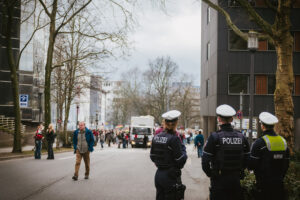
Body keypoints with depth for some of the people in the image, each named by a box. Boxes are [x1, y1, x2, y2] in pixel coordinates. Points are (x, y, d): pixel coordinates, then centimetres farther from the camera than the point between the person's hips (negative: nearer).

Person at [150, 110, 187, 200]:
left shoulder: (156, 137, 2)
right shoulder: (174, 139, -16)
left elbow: (152, 157, 10)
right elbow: (180, 161, -13)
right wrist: (183, 149, 1)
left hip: (158, 175, 6)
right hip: (171, 176, -6)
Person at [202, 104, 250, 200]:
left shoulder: (214, 137, -12)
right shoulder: (241, 137, 2)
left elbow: (205, 162, -12)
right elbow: (247, 160, 6)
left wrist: (211, 174, 4)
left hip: (219, 181, -4)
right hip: (236, 181, 4)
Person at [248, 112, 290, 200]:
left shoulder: (259, 142, -13)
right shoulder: (283, 141, 5)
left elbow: (252, 165, -13)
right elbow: (286, 164, 12)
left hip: (264, 184, -5)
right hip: (279, 184, 5)